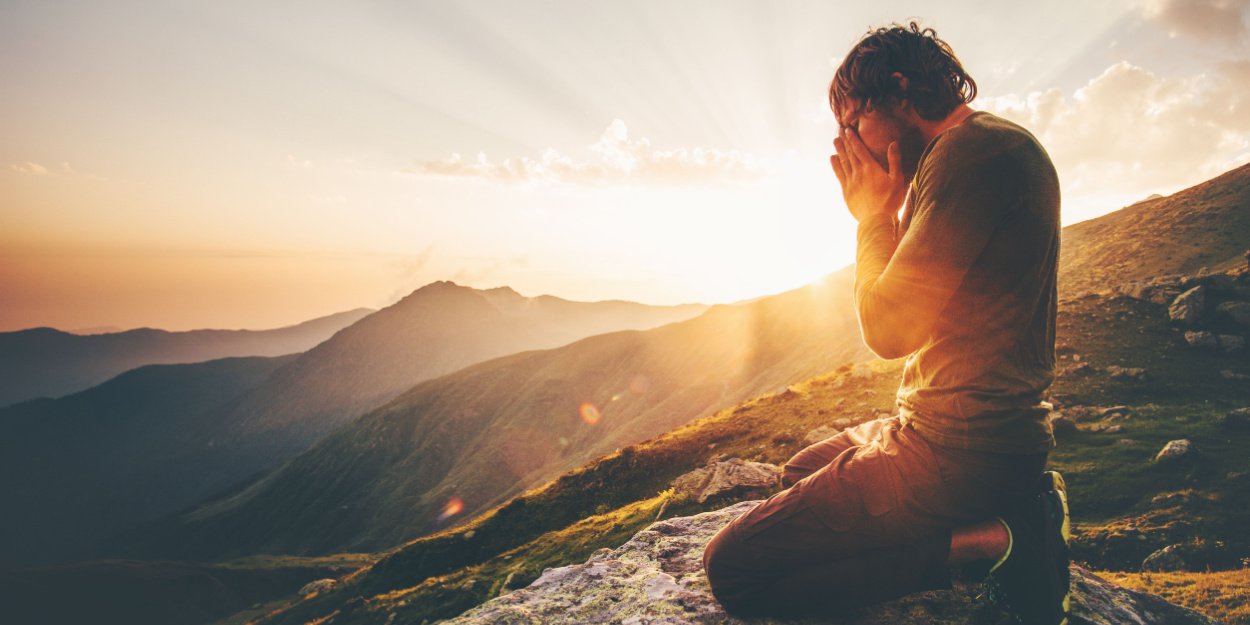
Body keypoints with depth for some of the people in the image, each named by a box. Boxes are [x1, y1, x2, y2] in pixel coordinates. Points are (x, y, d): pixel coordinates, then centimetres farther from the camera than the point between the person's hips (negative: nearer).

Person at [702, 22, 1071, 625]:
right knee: (802, 470, 32)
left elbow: (890, 329, -20)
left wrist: (875, 214, -6)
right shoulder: (990, 147, 16)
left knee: (732, 568, -11)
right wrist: (886, 214, 10)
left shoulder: (975, 148, -17)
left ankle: (983, 544, -9)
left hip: (958, 452, -11)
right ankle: (1007, 512, 12)